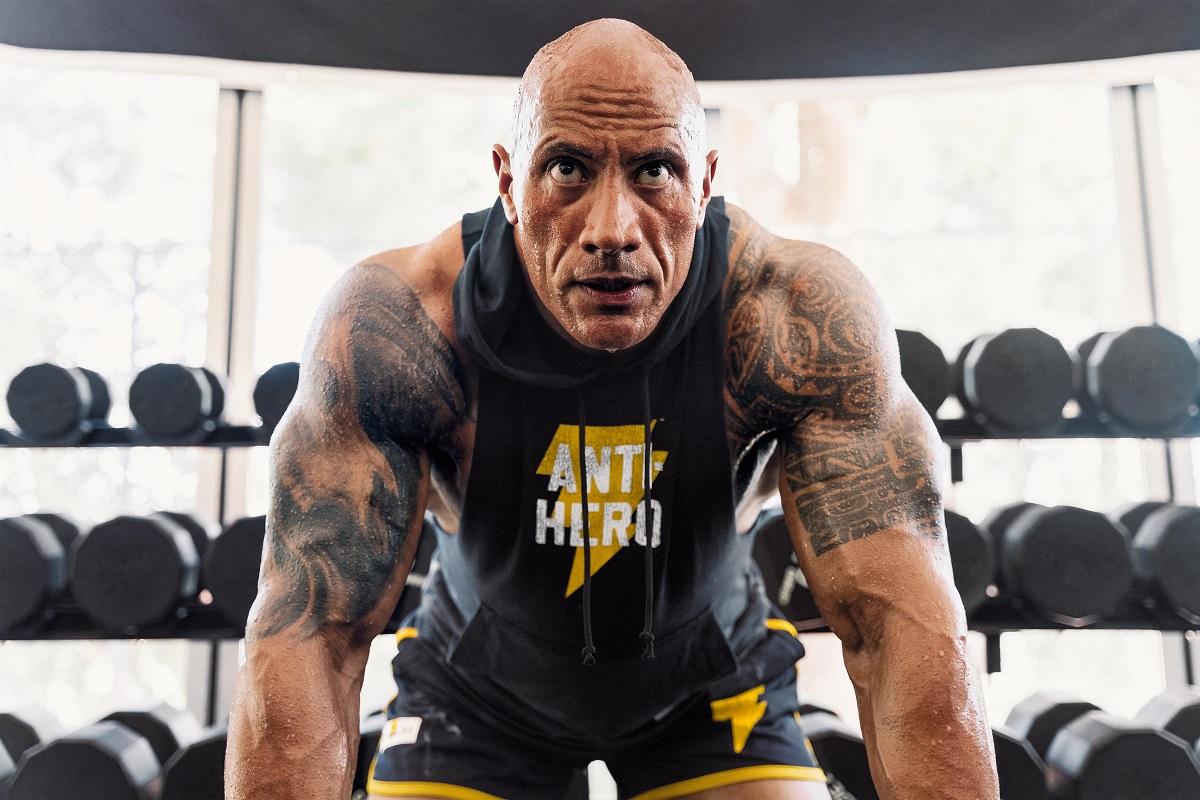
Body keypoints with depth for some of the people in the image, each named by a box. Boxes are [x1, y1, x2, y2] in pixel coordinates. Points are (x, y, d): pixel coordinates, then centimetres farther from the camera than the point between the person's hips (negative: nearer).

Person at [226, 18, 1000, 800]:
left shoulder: (803, 314, -31)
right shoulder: (394, 322, -31)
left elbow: (903, 620, -34)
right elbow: (310, 634, -31)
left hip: (711, 677, 1)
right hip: (478, 679, 0)